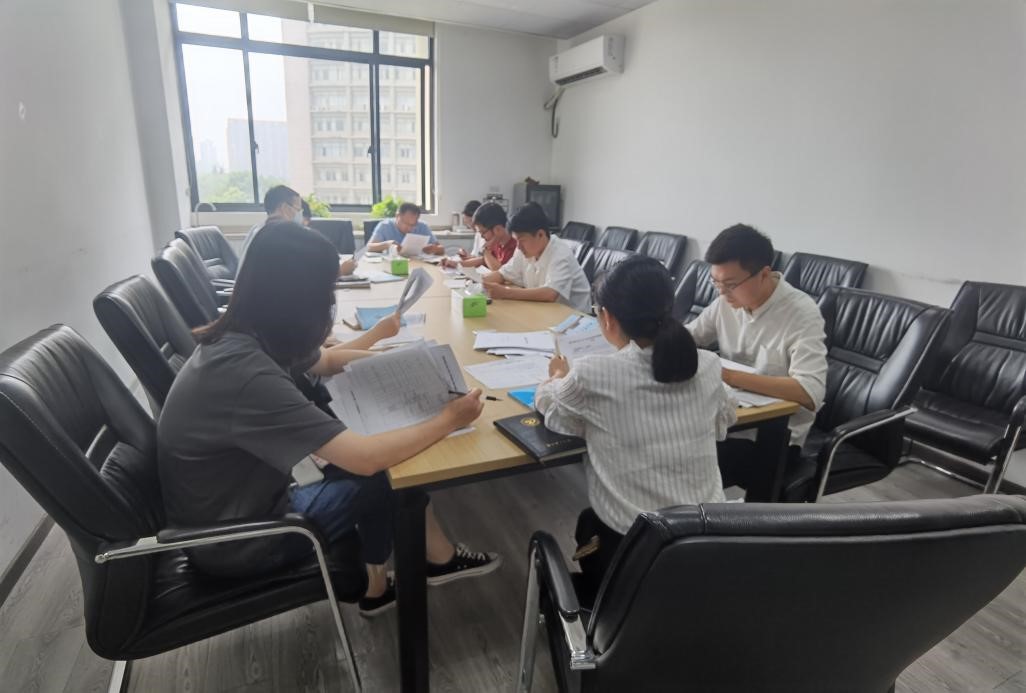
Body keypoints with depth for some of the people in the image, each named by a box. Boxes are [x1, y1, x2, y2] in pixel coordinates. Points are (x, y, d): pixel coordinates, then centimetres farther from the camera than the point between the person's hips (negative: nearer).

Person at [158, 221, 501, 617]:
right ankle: (437, 559, 23)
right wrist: (449, 420, -21)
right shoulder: (246, 374, -35)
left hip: (241, 499, 8)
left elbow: (326, 361, 13)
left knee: (383, 452, 2)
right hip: (232, 541, -8)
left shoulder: (245, 336, -6)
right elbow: (366, 459, -34)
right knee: (390, 472, -4)